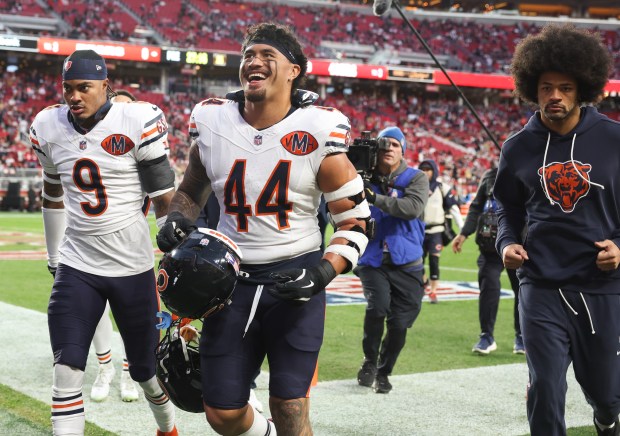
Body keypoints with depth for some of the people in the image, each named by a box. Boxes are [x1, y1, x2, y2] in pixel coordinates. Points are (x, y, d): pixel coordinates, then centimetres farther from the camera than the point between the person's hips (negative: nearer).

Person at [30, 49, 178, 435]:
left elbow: (166, 200, -7)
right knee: (67, 369, -8)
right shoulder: (49, 129, 1)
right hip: (77, 266, 3)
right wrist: (54, 258, 21)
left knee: (146, 368, 12)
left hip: (133, 267, -3)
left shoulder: (138, 125, -13)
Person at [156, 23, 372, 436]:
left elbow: (356, 219, -4)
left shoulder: (318, 132, -11)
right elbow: (192, 189, 18)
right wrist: (178, 220, -3)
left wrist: (325, 270, -20)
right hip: (232, 278, 3)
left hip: (294, 279, -3)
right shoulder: (212, 123, -2)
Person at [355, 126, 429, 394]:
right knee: (378, 306, -23)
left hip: (406, 264, 0)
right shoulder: (366, 179, 3)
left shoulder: (416, 178, -2)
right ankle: (370, 362, 2)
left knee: (399, 323, 0)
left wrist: (376, 198, -30)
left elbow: (413, 208, -22)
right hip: (373, 261, 0)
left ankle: (383, 372, 25)